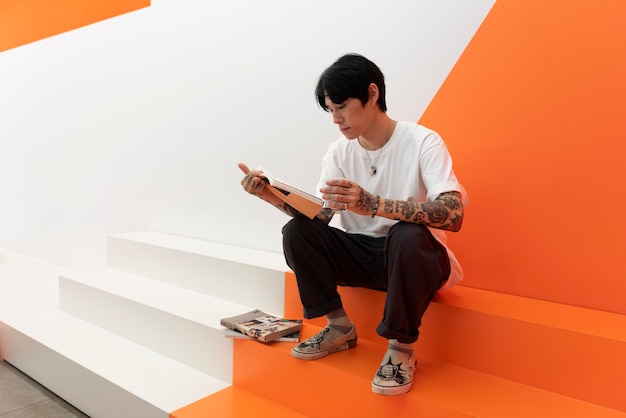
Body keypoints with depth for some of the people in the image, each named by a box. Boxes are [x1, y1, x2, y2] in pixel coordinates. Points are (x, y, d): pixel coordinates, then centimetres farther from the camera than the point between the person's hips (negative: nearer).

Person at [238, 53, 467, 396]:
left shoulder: (422, 142, -16)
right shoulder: (339, 152, 0)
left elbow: (453, 215, -31)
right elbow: (317, 215, -6)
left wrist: (373, 204, -43)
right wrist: (271, 195, -23)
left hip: (415, 258, -4)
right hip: (362, 254, 5)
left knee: (408, 236, -38)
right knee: (296, 230, -15)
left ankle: (401, 349, -16)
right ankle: (339, 328, 0)